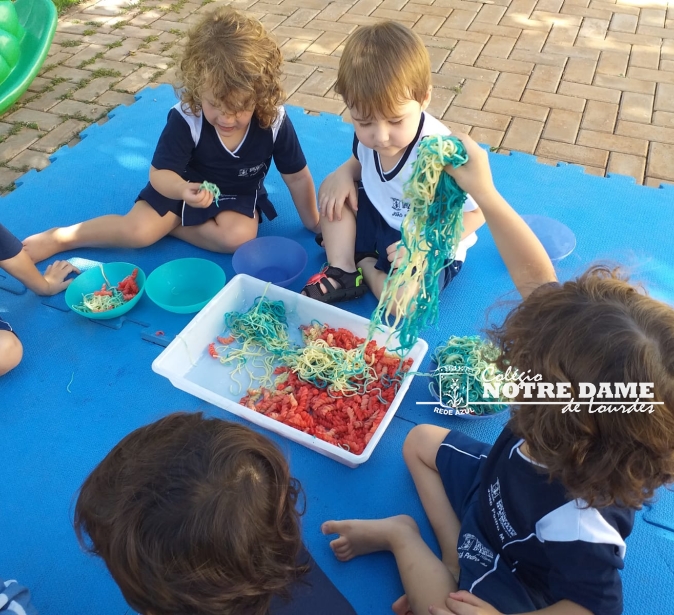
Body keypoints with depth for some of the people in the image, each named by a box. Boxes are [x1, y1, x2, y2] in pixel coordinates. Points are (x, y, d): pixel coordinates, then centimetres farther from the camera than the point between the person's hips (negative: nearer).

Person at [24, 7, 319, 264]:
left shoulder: (275, 121, -25)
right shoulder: (185, 119, -27)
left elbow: (297, 177, -13)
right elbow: (160, 173, -25)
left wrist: (314, 223, -4)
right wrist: (182, 189, -49)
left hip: (238, 195, 1)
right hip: (187, 187, -1)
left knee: (239, 236, -30)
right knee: (138, 231, -17)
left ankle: (169, 224, -10)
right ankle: (57, 237, 3)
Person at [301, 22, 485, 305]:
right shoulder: (368, 134, -12)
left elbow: (475, 213, -22)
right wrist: (343, 174, -11)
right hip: (378, 221, 6)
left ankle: (365, 266, 2)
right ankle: (341, 272, -9)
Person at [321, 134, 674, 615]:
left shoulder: (577, 522, -47)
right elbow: (537, 279, -30)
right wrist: (484, 192, -31)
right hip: (494, 484, 6)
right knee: (422, 440, 16)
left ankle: (400, 535, 12)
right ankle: (458, 559, 10)